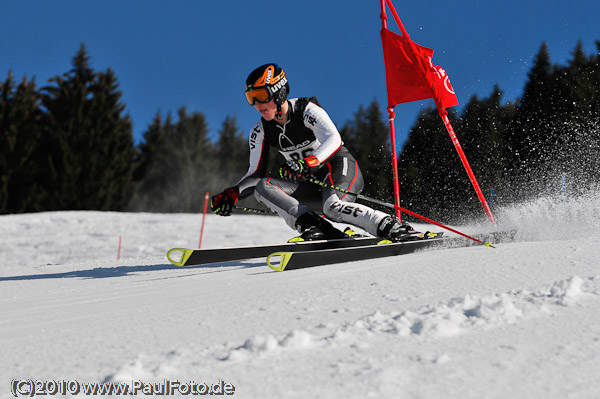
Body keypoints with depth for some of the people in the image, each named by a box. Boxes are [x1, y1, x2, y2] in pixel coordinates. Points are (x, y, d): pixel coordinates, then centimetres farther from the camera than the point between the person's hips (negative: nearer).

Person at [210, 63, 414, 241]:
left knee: (333, 207, -39)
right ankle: (315, 228, -30)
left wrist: (305, 164, -45)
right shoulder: (260, 132, 2)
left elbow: (334, 140, -28)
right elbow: (256, 173, 6)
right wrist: (232, 194, -12)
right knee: (262, 187, -19)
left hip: (340, 168, -6)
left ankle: (394, 228, -28)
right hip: (312, 185, 6)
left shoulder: (306, 110, -14)